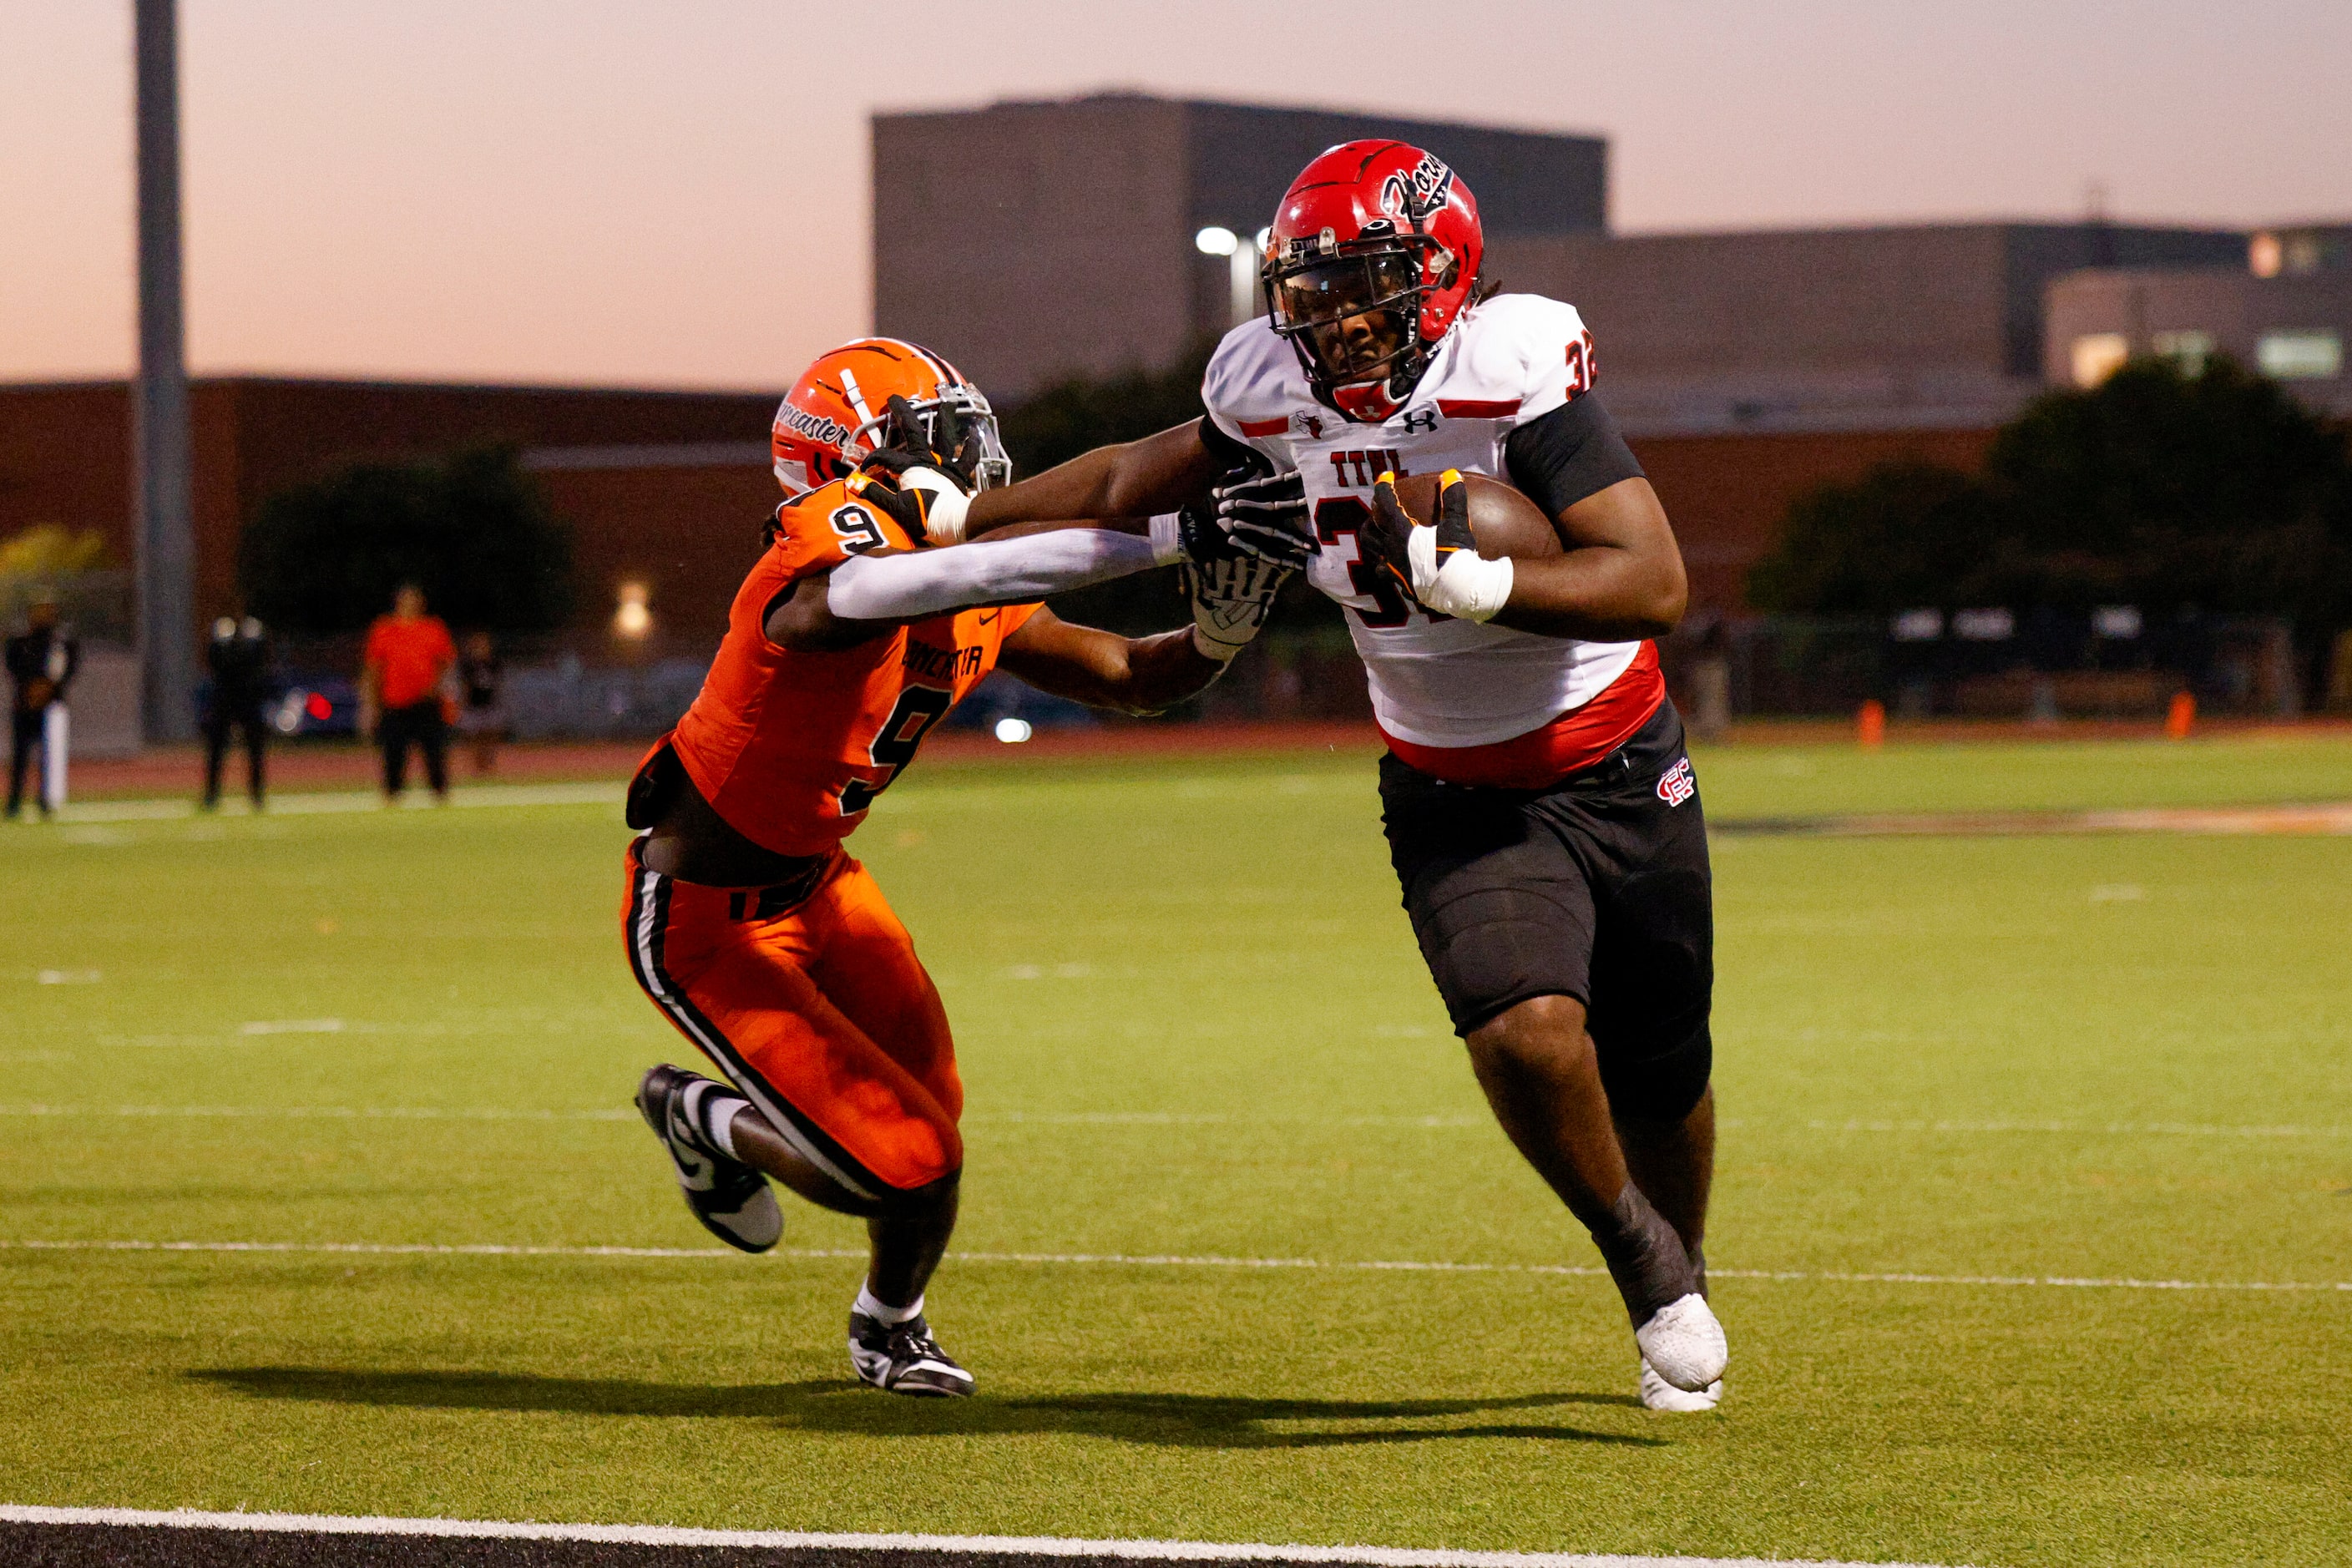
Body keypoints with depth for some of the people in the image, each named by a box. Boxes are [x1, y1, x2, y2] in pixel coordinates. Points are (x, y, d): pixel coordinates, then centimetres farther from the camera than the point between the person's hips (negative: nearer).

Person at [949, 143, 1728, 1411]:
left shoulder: (1513, 371, -24)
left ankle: (1679, 1273, 46)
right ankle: (1639, 1261, 3)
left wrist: (1458, 581, -40)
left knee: (1660, 1078, 13)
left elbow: (1655, 585, -29)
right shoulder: (1270, 394, -10)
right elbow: (1139, 482, 10)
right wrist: (938, 518, 12)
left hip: (1619, 770, -1)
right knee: (1525, 1031, -25)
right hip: (1455, 801, 2)